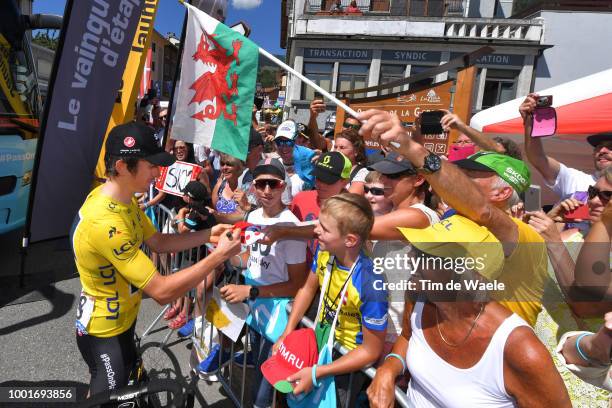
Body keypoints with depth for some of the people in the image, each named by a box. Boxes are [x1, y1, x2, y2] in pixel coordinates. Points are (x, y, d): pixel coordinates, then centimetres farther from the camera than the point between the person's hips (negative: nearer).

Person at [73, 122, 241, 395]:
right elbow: (162, 291, -35)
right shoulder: (107, 223, -37)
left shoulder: (123, 199, -7)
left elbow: (158, 242, 1)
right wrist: (219, 255, -31)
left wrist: (208, 235, -10)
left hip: (121, 319, 9)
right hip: (105, 332, -9)